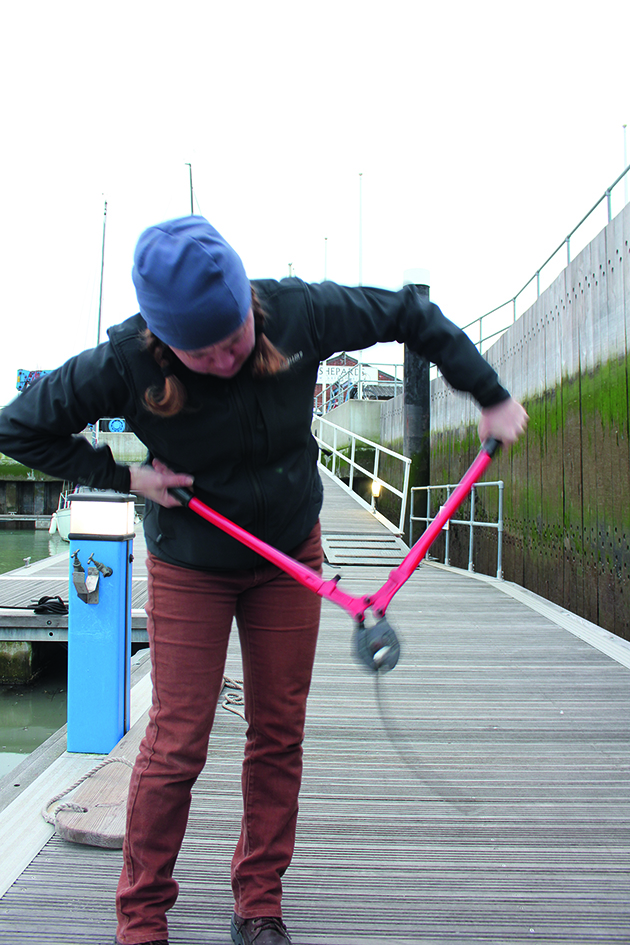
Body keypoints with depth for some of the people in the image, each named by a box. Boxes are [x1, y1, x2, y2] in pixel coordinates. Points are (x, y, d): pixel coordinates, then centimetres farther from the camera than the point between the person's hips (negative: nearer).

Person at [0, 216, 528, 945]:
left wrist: (491, 398, -4)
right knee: (176, 743, -2)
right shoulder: (124, 364, -25)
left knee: (279, 734, 7)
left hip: (290, 556, 3)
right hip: (188, 569, -2)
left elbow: (411, 315, -6)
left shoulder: (297, 311, -21)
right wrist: (123, 475, -19)